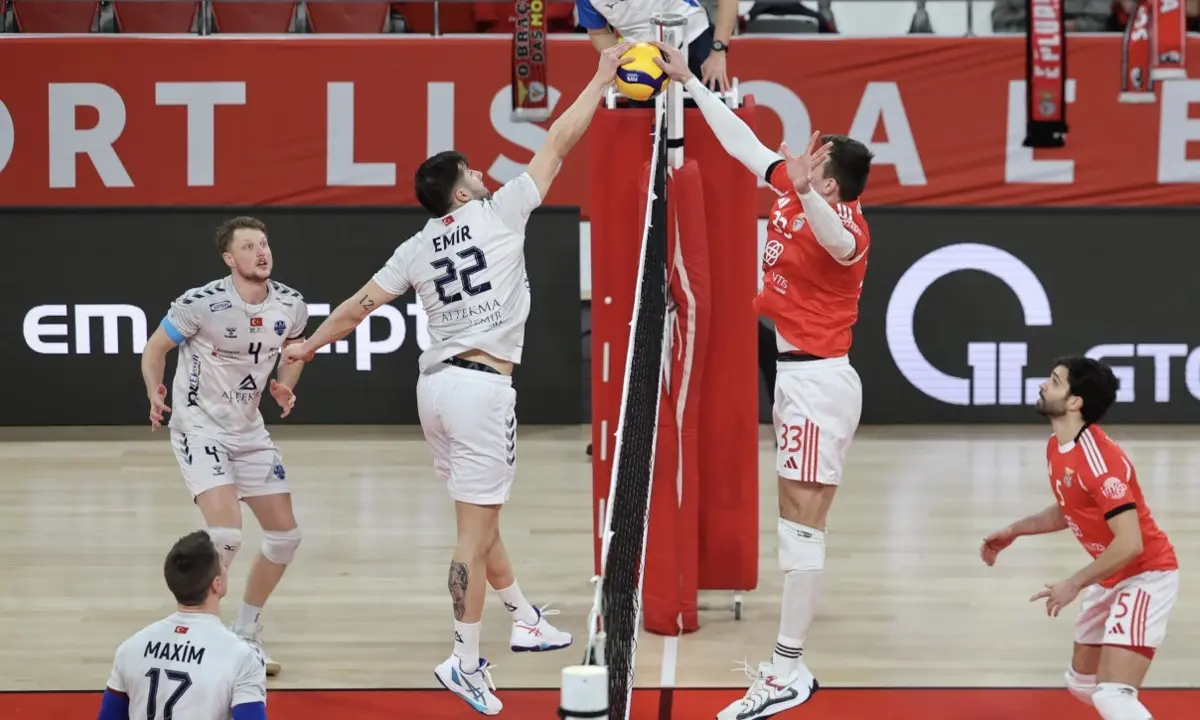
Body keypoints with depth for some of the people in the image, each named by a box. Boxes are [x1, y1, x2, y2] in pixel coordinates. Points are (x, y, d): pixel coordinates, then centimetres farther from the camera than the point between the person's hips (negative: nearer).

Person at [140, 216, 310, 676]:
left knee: (285, 535, 6)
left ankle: (245, 634, 25)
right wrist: (154, 393, -24)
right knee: (226, 534, -23)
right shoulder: (202, 302, -20)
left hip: (248, 429, 6)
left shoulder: (290, 305, -5)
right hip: (199, 426, -6)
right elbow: (155, 348, -7)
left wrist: (284, 386, -1)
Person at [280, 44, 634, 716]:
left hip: (437, 383, 7)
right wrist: (602, 79, 10)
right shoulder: (498, 213, -3)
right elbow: (558, 144, 1)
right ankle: (466, 660, -6)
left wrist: (309, 345, 29)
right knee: (477, 529, -6)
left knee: (481, 514, 21)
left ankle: (526, 618, 33)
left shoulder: (417, 249, 10)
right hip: (482, 387, -7)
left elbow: (360, 304, 14)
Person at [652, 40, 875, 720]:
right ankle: (791, 663, 15)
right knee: (801, 526, 11)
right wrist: (688, 80, 20)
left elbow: (838, 241, -45)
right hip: (799, 377, 10)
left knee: (802, 526, -8)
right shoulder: (791, 192, 6)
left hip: (818, 382, -10)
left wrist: (803, 191, -63)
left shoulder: (846, 224, -19)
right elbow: (742, 139, 17)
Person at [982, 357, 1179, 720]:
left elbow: (1130, 544, -30)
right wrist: (1014, 531, 14)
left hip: (1145, 575, -10)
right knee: (1081, 680, 21)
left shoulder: (1099, 458, -27)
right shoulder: (1055, 448, 2)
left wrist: (1074, 584, -21)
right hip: (1111, 578, 10)